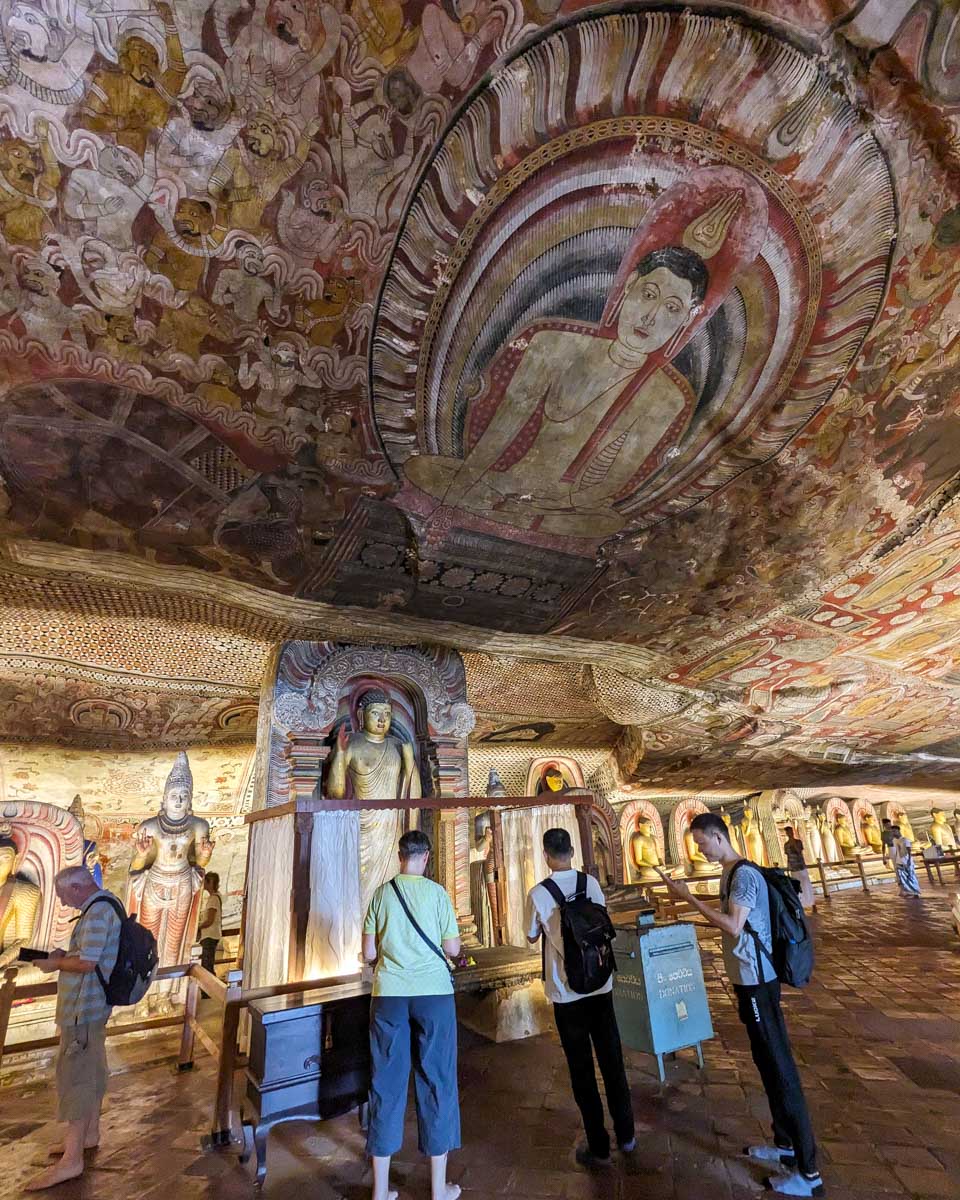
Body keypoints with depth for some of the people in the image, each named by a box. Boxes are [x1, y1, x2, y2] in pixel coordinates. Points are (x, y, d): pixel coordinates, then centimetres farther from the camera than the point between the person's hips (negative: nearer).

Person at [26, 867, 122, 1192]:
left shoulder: (97, 911, -23)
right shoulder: (104, 906, 10)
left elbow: (86, 962, -27)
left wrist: (55, 964, -11)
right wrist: (65, 955, 8)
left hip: (83, 1008, -10)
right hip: (91, 1004, 10)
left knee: (74, 1076, -3)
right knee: (91, 1071, 20)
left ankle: (71, 1160, 5)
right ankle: (89, 1134, 34)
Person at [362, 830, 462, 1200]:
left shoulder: (381, 893, 0)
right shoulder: (437, 892, -5)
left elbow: (368, 953, 4)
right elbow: (453, 949, -1)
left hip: (389, 995, 2)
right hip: (434, 993, -1)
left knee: (387, 1084, 13)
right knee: (436, 1082, 12)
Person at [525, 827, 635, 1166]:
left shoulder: (538, 894, -15)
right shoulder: (591, 883, -7)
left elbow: (532, 938, 2)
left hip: (566, 992, -3)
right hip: (600, 985, 3)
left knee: (581, 1069, 11)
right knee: (612, 1061, 18)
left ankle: (599, 1148, 22)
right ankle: (626, 1136, 32)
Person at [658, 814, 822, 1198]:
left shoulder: (745, 874, -22)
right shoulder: (729, 873, 8)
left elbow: (733, 926, -28)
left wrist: (690, 898, -27)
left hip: (758, 982, -10)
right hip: (747, 980, 10)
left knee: (781, 1069, 1)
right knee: (767, 1064, 21)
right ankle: (785, 1145, 36)